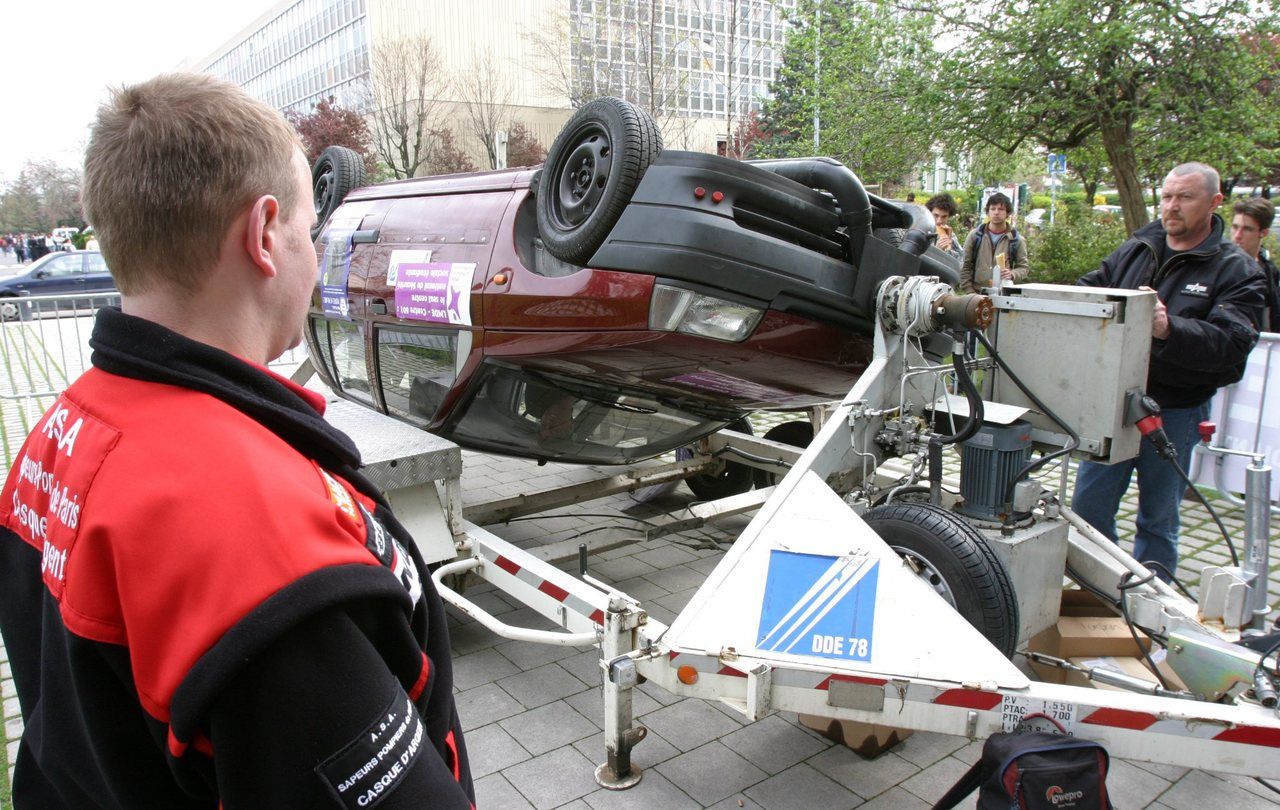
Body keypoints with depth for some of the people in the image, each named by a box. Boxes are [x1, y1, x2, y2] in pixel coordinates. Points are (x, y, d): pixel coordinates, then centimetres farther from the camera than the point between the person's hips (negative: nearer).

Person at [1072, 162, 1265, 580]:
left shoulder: (1236, 271, -4)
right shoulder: (1134, 250, 9)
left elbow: (1232, 341, -18)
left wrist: (1168, 329, -36)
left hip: (1175, 412, -3)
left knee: (1158, 519, 11)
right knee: (1088, 504, 7)